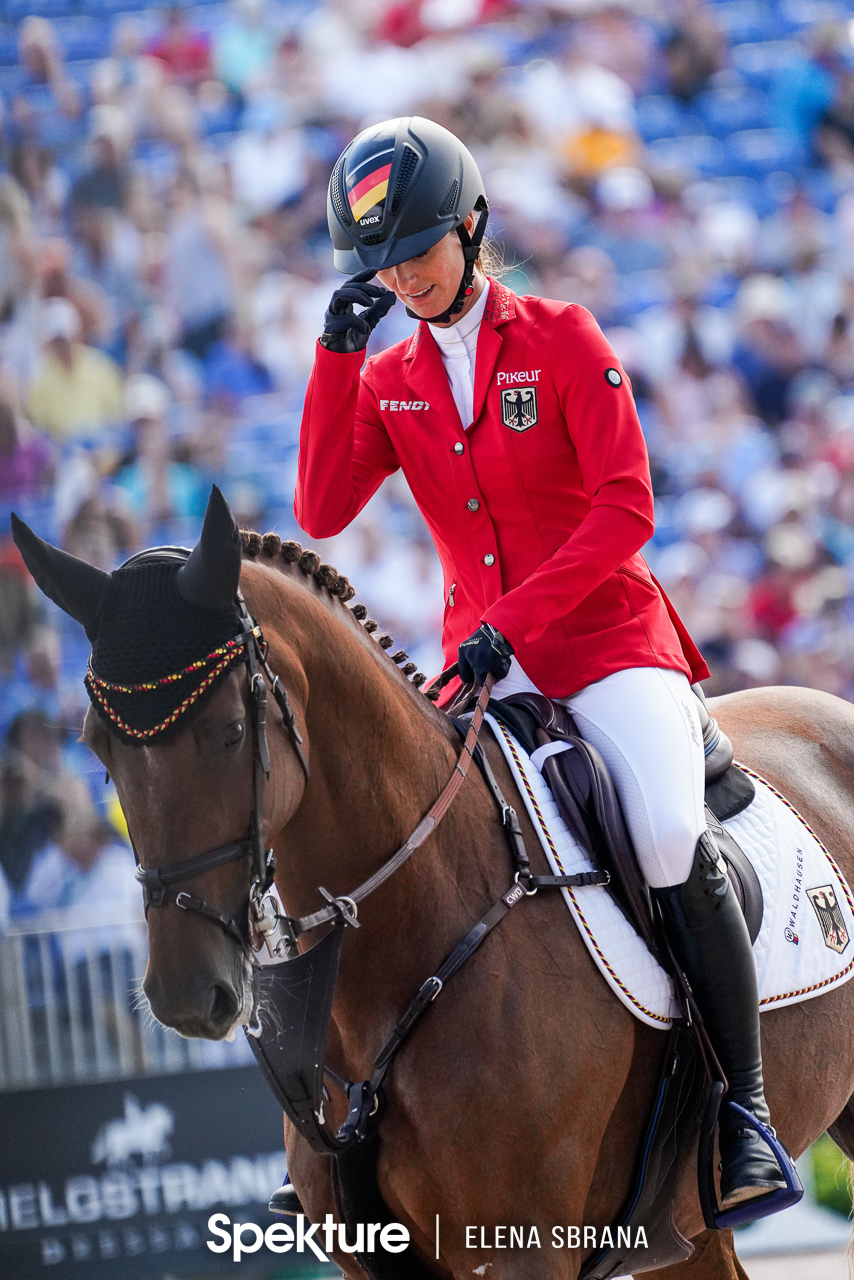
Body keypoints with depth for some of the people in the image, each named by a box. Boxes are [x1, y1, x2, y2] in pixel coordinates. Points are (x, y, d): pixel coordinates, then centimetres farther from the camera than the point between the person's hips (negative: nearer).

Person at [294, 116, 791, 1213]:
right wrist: (338, 354, -7)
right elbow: (321, 514, -3)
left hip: (609, 637, -4)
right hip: (481, 658, 4)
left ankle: (745, 1108, -18)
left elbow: (625, 510, -11)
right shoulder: (386, 380, 9)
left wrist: (515, 621, -20)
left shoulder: (562, 341, -4)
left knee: (672, 837, -28)